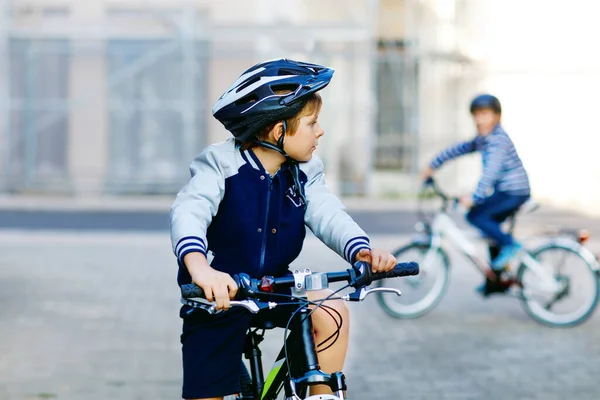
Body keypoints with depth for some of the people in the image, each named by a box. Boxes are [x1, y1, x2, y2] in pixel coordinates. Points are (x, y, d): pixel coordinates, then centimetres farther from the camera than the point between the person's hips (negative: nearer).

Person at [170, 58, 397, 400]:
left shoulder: (304, 173, -3)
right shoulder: (221, 164, -19)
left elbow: (327, 215, -18)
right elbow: (189, 212, -35)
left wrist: (362, 251, -41)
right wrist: (199, 268, -57)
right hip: (219, 295, -4)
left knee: (331, 313, -24)